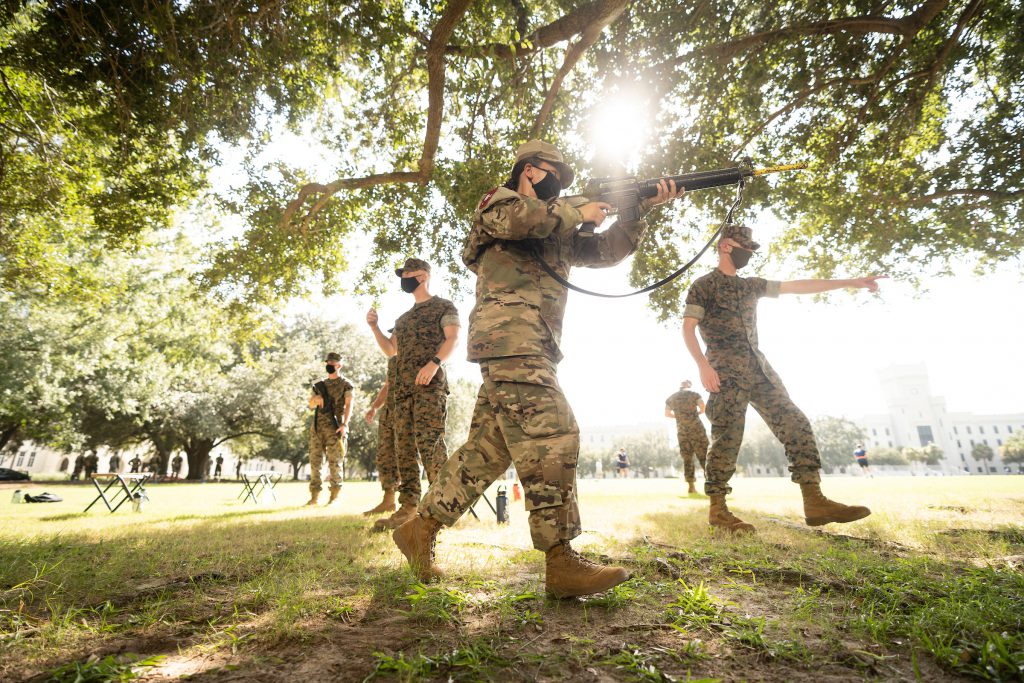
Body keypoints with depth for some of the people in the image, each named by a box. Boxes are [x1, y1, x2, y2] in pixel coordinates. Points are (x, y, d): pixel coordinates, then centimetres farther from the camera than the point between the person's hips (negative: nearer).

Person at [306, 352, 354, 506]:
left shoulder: (345, 385, 3)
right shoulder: (320, 385, 20)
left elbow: (349, 405, -9)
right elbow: (311, 405, 16)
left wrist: (345, 424, -23)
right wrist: (315, 399, -9)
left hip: (334, 428, -5)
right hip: (317, 427, 5)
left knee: (334, 463, -4)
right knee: (314, 462, 4)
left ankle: (334, 496, 3)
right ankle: (314, 496, 11)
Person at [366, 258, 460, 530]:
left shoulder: (444, 306, 7)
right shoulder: (404, 318, 29)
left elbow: (453, 338, -8)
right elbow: (390, 350, 28)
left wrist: (434, 363, -24)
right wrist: (374, 327, 13)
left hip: (430, 384, -7)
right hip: (402, 386, 8)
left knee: (428, 442, -15)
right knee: (404, 447, 2)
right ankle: (408, 506, 5)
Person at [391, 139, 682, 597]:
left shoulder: (558, 228, 32)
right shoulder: (498, 202, 10)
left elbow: (604, 251, 24)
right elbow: (522, 217, -15)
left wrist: (640, 209, 12)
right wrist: (579, 211, -2)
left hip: (533, 347, 9)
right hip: (510, 333, -9)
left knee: (489, 447, 7)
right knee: (551, 438, -14)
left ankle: (420, 529, 18)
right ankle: (561, 562, -7)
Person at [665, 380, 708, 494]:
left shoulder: (671, 398, 11)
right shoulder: (694, 394, 1)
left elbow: (667, 414, 16)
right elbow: (703, 408, -9)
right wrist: (696, 413, 10)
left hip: (681, 431, 3)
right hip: (696, 428, -3)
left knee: (687, 458, 6)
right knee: (703, 456, 1)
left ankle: (691, 486, 3)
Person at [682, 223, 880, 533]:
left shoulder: (751, 285, 23)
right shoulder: (703, 285, 2)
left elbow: (797, 286, 24)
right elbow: (688, 329, -7)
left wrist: (850, 282, 23)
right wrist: (704, 365, -20)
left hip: (758, 367, 7)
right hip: (726, 371, -7)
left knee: (796, 425, -2)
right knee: (727, 438, -11)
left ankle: (815, 502, 0)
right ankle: (718, 509, -3)